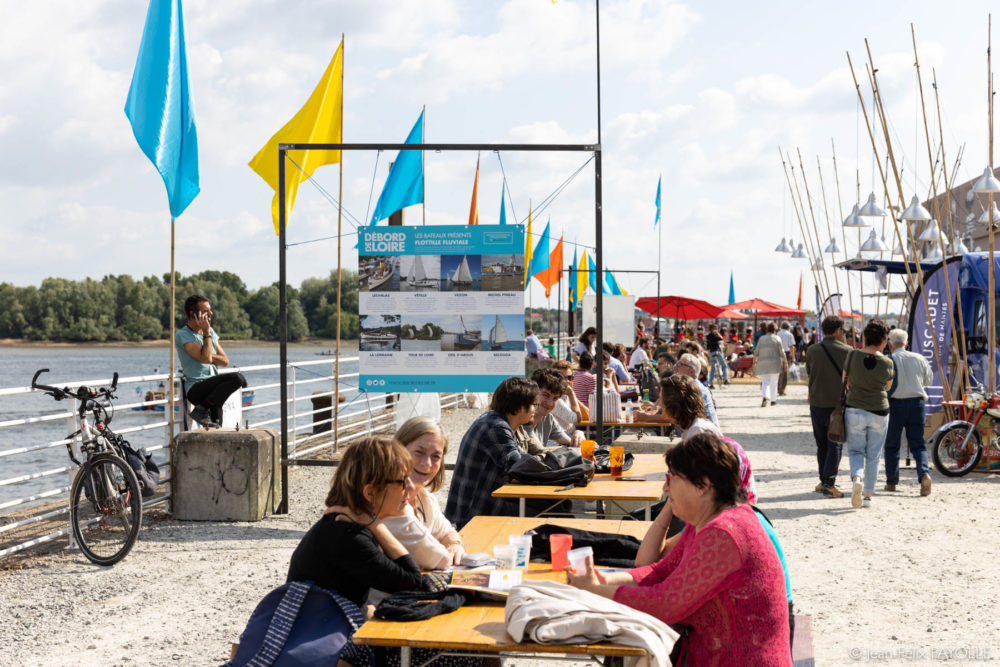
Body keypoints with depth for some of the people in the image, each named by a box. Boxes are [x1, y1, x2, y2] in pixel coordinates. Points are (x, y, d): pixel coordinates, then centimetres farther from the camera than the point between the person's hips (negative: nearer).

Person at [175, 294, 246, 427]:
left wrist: (209, 356, -5)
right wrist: (206, 332, -10)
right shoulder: (182, 335, -6)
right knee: (238, 378, -23)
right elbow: (206, 358, -17)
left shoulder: (210, 331, 17)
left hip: (212, 386, 7)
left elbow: (225, 361, 12)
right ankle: (201, 410, -17)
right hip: (195, 389, -7)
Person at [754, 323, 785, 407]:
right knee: (773, 382, 12)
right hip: (775, 363, -1)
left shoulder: (761, 339, 2)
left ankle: (764, 397, -21)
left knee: (765, 382, 2)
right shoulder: (777, 339, -3)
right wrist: (785, 362, 5)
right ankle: (773, 400, 19)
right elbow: (781, 352, -2)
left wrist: (754, 362, 9)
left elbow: (756, 352, 2)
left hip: (763, 363, 1)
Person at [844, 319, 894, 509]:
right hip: (879, 412, 0)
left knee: (856, 450, 10)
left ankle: (856, 477, -19)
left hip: (855, 410, 0)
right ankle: (868, 495, 15)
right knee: (874, 456, 12)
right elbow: (888, 386, 8)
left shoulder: (853, 356, -7)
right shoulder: (886, 362, -7)